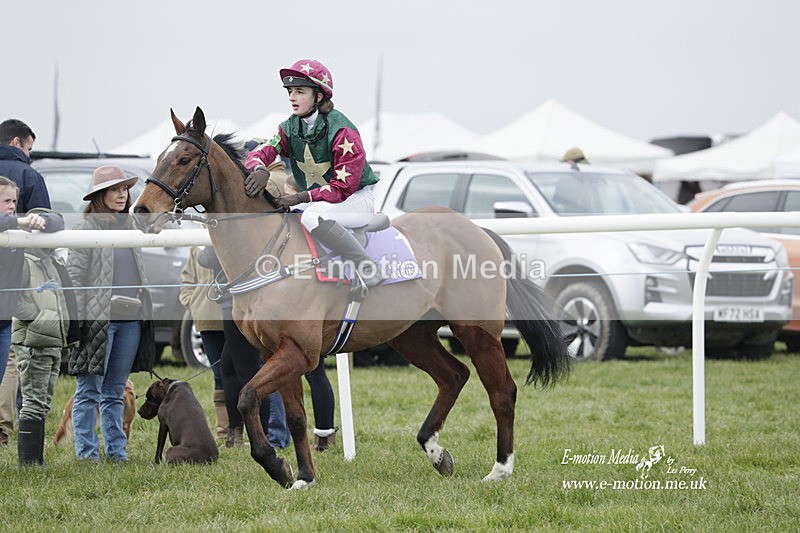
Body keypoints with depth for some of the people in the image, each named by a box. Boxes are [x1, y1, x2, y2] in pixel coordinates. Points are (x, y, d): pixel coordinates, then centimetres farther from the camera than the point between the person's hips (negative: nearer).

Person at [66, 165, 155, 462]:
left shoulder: (130, 229, 18)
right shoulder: (86, 228, -2)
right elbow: (75, 276, -8)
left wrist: (143, 313, 16)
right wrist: (79, 318, -14)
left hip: (130, 319, 6)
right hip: (98, 319, -6)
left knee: (115, 392, 10)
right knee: (89, 390, -2)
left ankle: (117, 450, 13)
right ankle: (87, 452, 0)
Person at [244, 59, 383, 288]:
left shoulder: (342, 131, -21)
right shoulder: (289, 127, 1)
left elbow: (343, 187, -24)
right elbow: (261, 152, -11)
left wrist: (301, 198, -31)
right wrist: (260, 169, -37)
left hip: (356, 198, -8)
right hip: (315, 199, 8)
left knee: (313, 216, -39)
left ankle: (368, 270, -32)